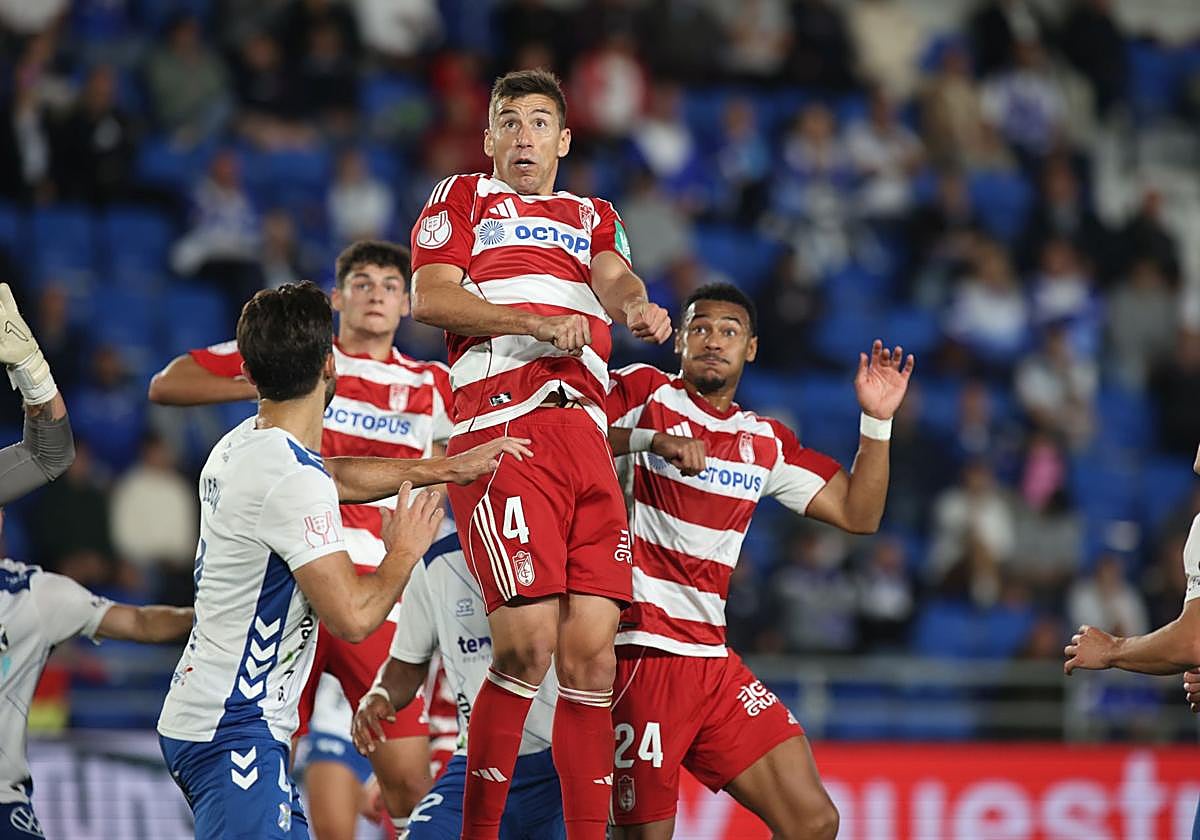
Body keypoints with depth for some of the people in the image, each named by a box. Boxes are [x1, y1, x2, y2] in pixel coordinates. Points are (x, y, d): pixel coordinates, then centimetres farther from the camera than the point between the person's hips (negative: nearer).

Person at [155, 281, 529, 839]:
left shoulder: (241, 446, 10)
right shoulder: (293, 480, -19)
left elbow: (338, 476, 30)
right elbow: (353, 617, -20)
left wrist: (450, 468, 30)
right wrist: (404, 551, -2)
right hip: (234, 735, -10)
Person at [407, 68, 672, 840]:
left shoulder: (595, 218, 28)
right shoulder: (463, 198, 18)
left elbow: (614, 279, 7)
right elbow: (431, 297, 2)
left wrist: (637, 307, -18)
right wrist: (536, 322, -12)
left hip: (587, 437, 4)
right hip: (500, 429, -4)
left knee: (592, 653, -3)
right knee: (528, 644, -16)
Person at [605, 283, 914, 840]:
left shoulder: (767, 443, 18)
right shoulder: (643, 392, 1)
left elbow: (858, 514, 15)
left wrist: (877, 422, 5)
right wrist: (650, 440, -25)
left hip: (713, 660, 6)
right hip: (640, 652, -6)